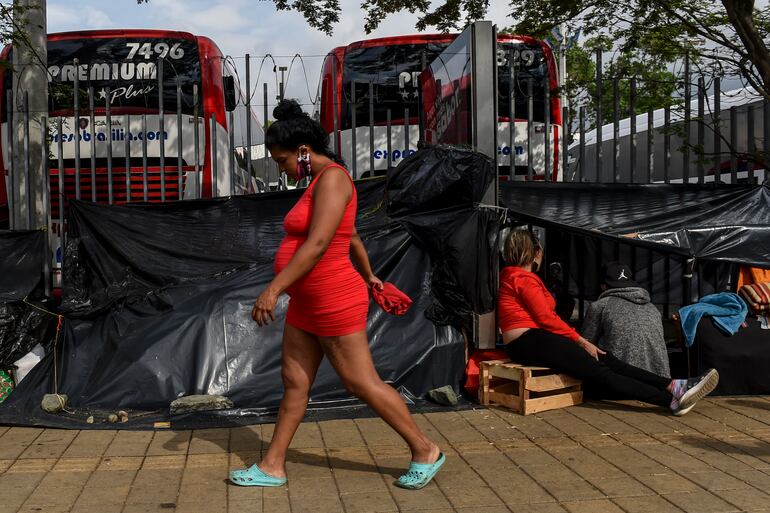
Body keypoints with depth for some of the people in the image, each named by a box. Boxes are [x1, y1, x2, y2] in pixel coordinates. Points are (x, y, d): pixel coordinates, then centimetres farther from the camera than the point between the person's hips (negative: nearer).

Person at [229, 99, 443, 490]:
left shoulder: (332, 178, -18)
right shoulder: (320, 182, 13)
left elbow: (318, 244, -28)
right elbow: (351, 236, 24)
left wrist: (274, 288, -30)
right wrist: (368, 274, 36)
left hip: (335, 303, -10)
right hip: (308, 305, 10)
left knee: (362, 384, 0)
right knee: (294, 381, 11)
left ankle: (425, 451, 14)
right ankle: (272, 466, 21)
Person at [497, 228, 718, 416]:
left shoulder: (511, 277, 24)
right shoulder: (523, 278, -6)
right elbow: (546, 318, -11)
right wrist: (581, 341, -4)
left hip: (534, 339, 10)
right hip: (530, 341, -10)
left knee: (606, 360, -4)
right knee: (599, 370, -18)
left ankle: (673, 386, -13)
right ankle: (672, 399, -25)